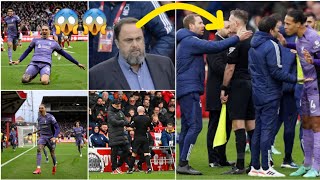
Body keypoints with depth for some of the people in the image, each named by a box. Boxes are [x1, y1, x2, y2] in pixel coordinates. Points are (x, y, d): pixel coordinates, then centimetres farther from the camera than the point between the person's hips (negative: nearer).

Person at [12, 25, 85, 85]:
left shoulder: (53, 43, 23)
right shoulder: (35, 40, 23)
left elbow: (64, 54, 26)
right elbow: (27, 51, 27)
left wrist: (77, 63, 25)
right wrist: (19, 60, 11)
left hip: (46, 64, -1)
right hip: (34, 63, 1)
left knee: (44, 81, -34)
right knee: (24, 79, -25)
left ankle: (46, 77, 4)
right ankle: (32, 75, 10)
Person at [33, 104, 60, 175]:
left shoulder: (50, 117, -13)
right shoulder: (39, 118, 4)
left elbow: (57, 128, -13)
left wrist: (55, 137, -22)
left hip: (50, 138, -3)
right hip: (42, 137, 3)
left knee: (52, 153, 9)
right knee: (39, 149, -22)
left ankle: (54, 166, 40)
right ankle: (38, 168, -29)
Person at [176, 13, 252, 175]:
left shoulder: (186, 41, 22)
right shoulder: (190, 41, -13)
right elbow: (215, 47, -20)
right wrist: (237, 38, -15)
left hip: (186, 90, 11)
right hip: (189, 89, -11)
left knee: (187, 128, 9)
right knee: (195, 126, -13)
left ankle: (183, 164, 9)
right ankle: (183, 164, -17)